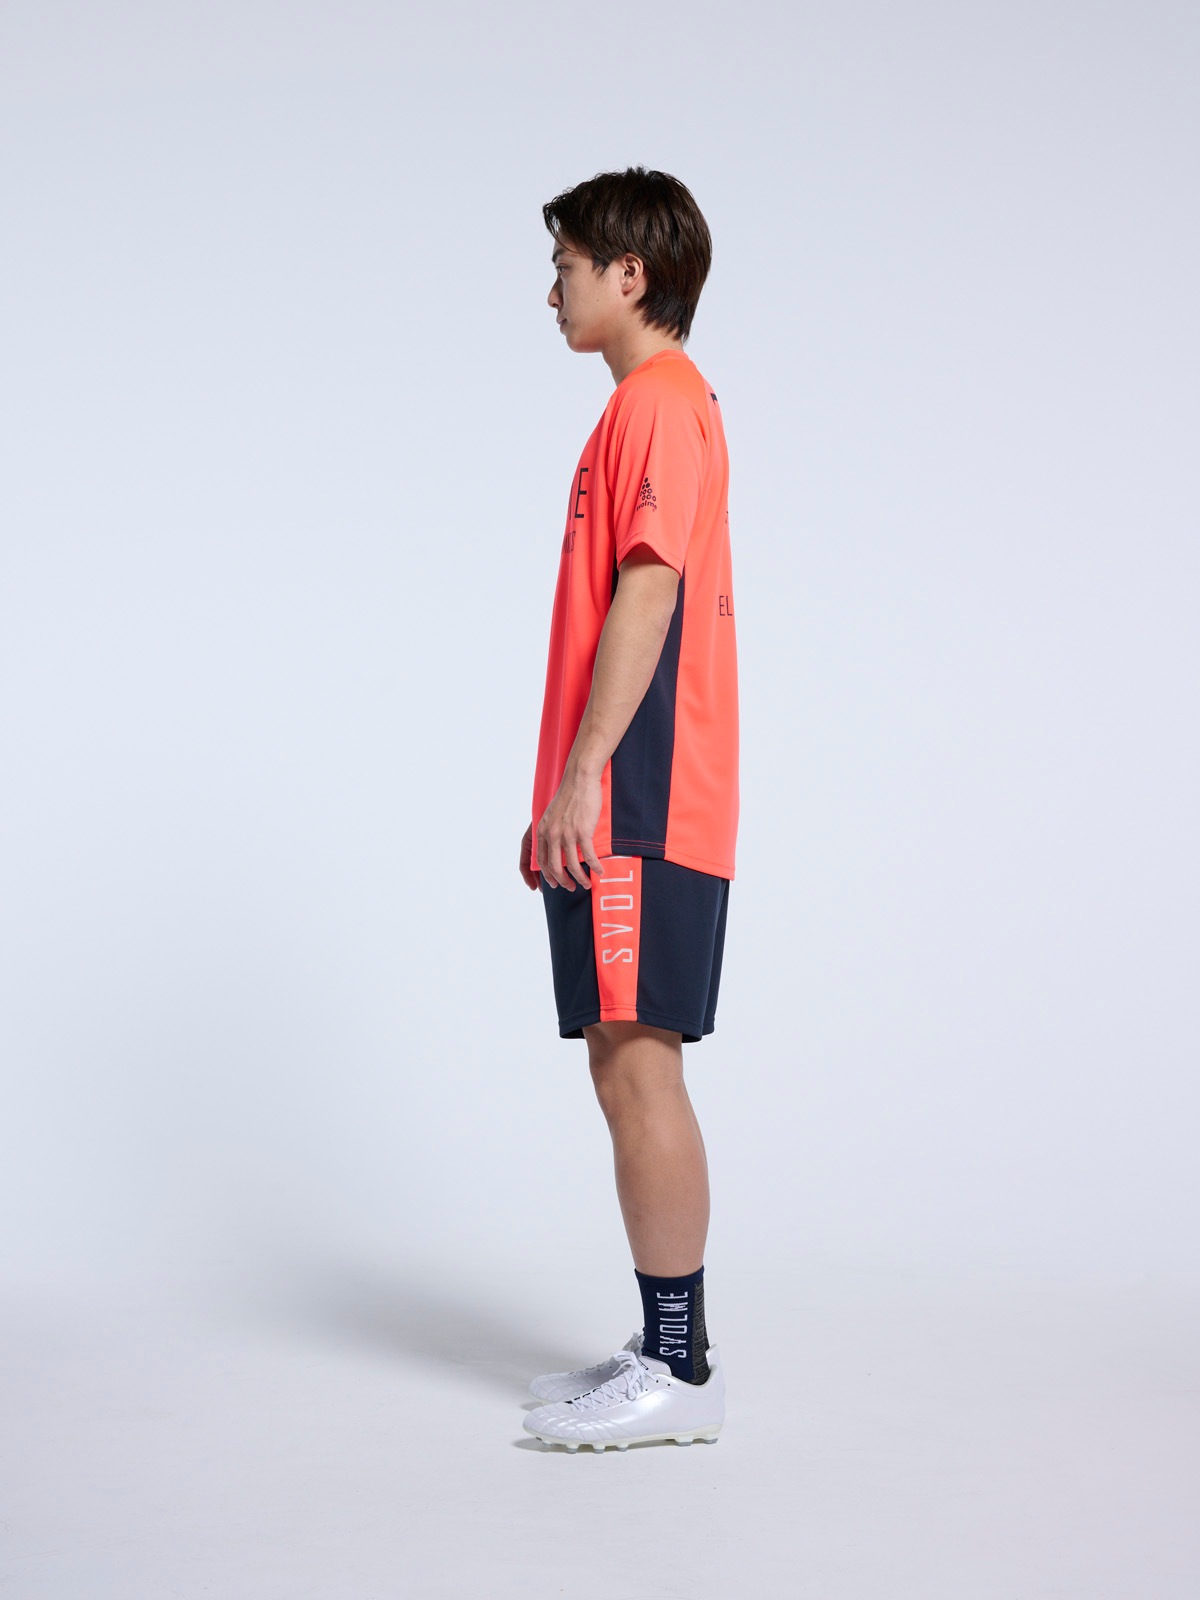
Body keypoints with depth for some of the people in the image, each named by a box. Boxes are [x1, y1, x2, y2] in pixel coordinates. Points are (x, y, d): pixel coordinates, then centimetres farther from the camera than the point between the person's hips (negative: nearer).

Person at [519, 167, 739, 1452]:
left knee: (637, 1067, -8)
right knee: (625, 1071, 11)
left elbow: (646, 596, -19)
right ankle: (666, 1350, 18)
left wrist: (583, 774, -21)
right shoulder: (651, 406, 22)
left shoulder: (661, 404, -9)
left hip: (638, 810, -10)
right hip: (621, 808, 10)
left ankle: (680, 1372, -3)